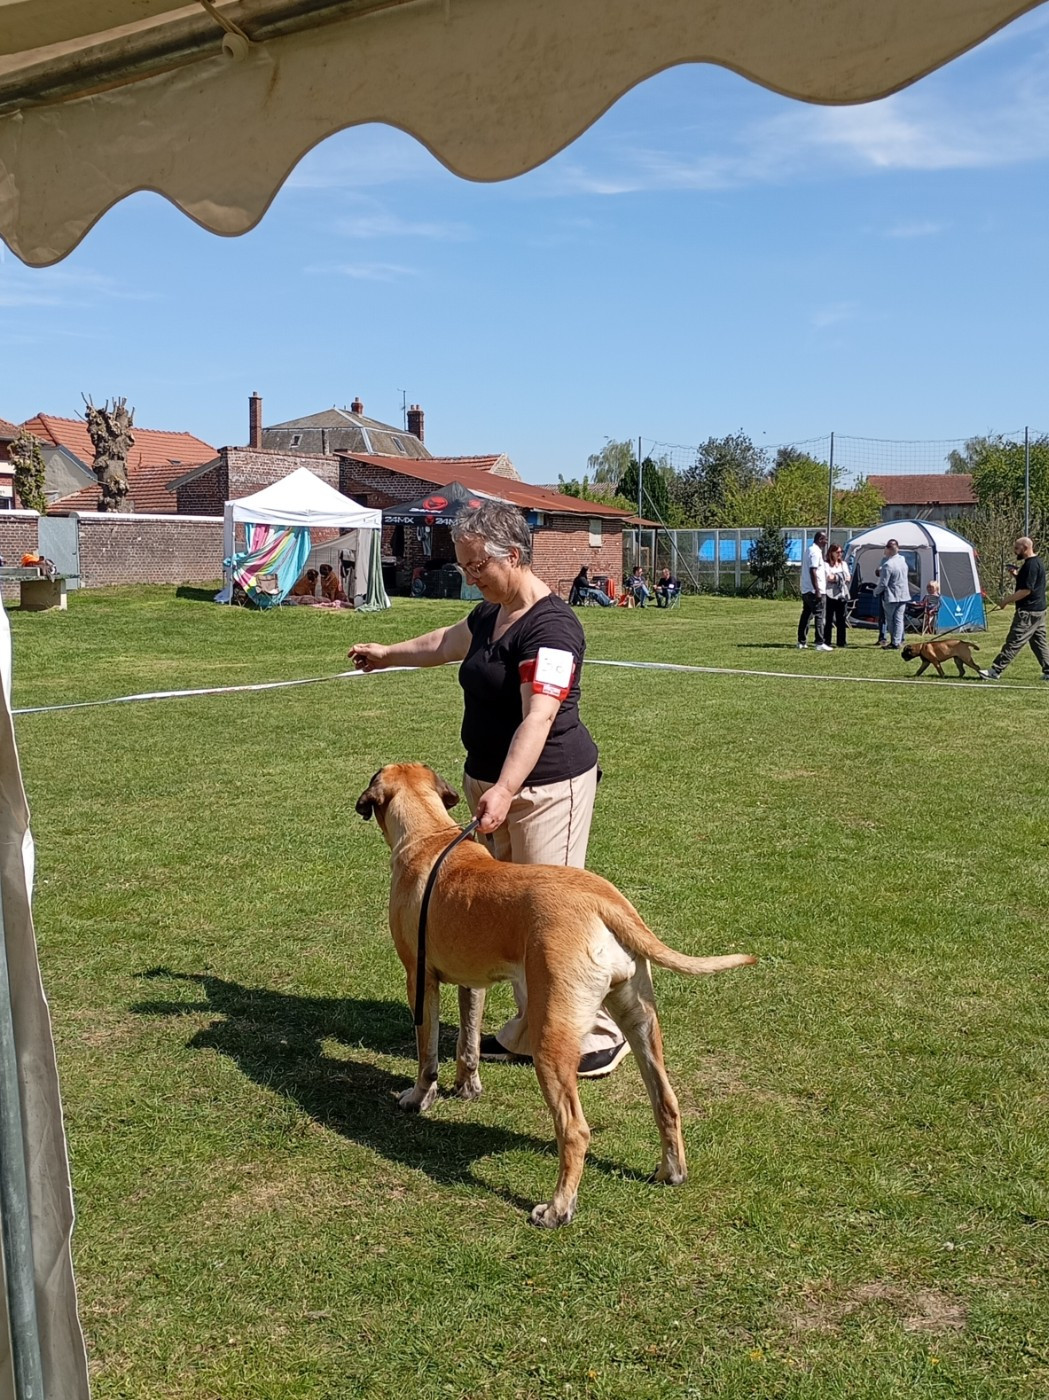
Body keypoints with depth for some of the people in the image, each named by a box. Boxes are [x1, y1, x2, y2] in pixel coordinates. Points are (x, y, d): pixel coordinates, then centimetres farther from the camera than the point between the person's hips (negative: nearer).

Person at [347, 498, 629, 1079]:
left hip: (546, 786, -9)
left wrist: (504, 790, -41)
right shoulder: (490, 614, 11)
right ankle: (530, 1032, 24)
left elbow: (537, 719, -30)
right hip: (490, 780, 10)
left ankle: (599, 1035, 10)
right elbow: (448, 642, 33)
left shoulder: (550, 626, -19)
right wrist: (388, 653, 47)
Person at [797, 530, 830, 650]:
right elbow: (813, 571, -21)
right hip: (815, 591, -10)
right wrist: (817, 590, -23)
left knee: (806, 615, 12)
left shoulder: (810, 550, 16)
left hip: (806, 590, 10)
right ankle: (820, 643, -7)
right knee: (819, 616, -7)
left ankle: (802, 642, 15)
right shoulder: (816, 552, -14)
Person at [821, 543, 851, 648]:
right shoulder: (826, 565, -2)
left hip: (842, 595, 6)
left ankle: (841, 641, 10)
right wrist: (842, 578, 1)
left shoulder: (844, 564, 18)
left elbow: (849, 578, 10)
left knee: (841, 619, 6)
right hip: (830, 594, -6)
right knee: (828, 619, -3)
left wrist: (835, 577, -2)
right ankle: (826, 641, 0)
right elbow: (829, 578, -14)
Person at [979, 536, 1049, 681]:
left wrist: (1006, 601, -16)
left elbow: (1026, 590, -22)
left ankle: (995, 671, -8)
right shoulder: (1036, 563, 16)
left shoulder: (1031, 565, -17)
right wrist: (1015, 575, 8)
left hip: (1028, 612, -11)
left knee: (1013, 642, -9)